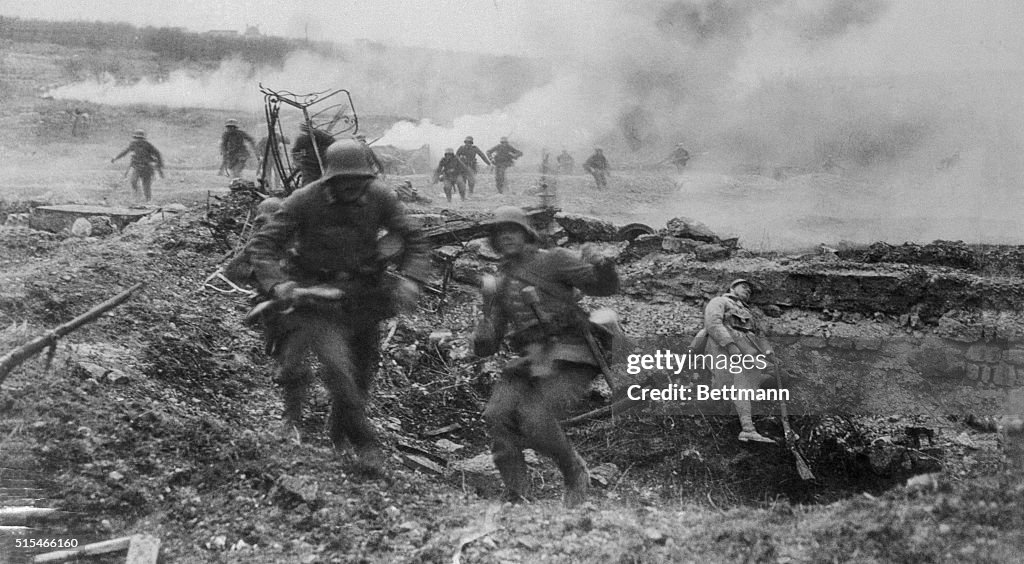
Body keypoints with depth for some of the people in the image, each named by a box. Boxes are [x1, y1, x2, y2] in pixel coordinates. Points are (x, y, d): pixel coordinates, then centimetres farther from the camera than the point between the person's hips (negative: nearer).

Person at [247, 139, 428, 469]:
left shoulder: (380, 198, -9)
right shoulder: (303, 202, -18)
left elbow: (412, 242, -2)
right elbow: (262, 245, -17)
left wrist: (409, 278, -21)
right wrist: (276, 284, -34)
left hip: (363, 292, 4)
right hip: (316, 292, -4)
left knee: (362, 368, 14)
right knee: (336, 364, -22)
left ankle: (339, 433, 39)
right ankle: (364, 441, -9)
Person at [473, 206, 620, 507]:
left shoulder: (554, 261, 3)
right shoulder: (499, 285, 18)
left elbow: (606, 286, -3)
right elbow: (485, 348, 16)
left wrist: (599, 264, -25)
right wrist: (485, 334, -7)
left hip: (570, 361, -5)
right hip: (529, 364, 5)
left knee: (536, 418, -27)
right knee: (497, 415, -20)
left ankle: (576, 474, 0)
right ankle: (516, 499, -12)